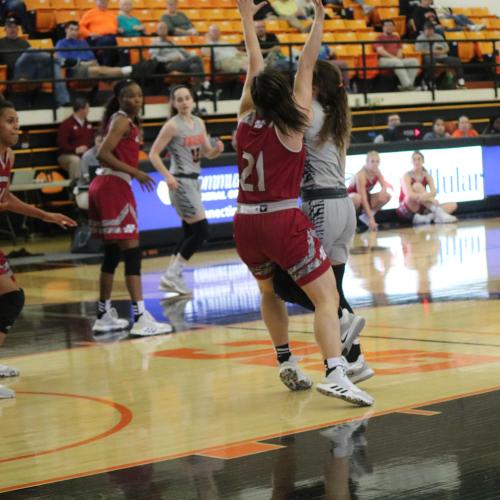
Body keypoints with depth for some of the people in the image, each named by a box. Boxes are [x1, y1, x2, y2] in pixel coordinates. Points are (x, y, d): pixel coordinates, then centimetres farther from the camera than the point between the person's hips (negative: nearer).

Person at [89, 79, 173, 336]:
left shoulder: (123, 121, 18)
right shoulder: (123, 121, -10)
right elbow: (103, 154, -19)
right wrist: (135, 172, -20)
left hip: (107, 187, 10)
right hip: (114, 187, -10)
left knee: (112, 252, 15)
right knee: (132, 250, -12)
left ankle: (104, 315, 21)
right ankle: (140, 318, -16)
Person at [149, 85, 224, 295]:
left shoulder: (199, 123, 9)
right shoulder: (172, 125, -12)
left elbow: (208, 153, 15)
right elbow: (153, 154, -14)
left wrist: (218, 148, -7)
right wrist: (167, 176, -26)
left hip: (194, 181, 8)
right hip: (180, 182, -8)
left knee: (190, 233, 11)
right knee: (201, 230, -12)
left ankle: (170, 277, 17)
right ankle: (172, 275, -6)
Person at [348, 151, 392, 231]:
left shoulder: (377, 172, -10)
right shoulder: (361, 175, -31)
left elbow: (384, 186, -2)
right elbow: (364, 200, -35)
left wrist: (383, 191, -30)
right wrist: (371, 219, -41)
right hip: (350, 197, -7)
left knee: (387, 196, -11)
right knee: (357, 198, -42)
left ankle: (365, 216, -2)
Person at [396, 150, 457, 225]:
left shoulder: (427, 176, 7)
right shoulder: (406, 177, -7)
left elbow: (433, 193, -13)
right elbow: (409, 195, -26)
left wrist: (426, 196, -39)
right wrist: (430, 199, -35)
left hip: (421, 209, 5)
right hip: (407, 211, -5)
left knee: (453, 205, -7)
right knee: (417, 186, -29)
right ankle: (438, 213, -38)